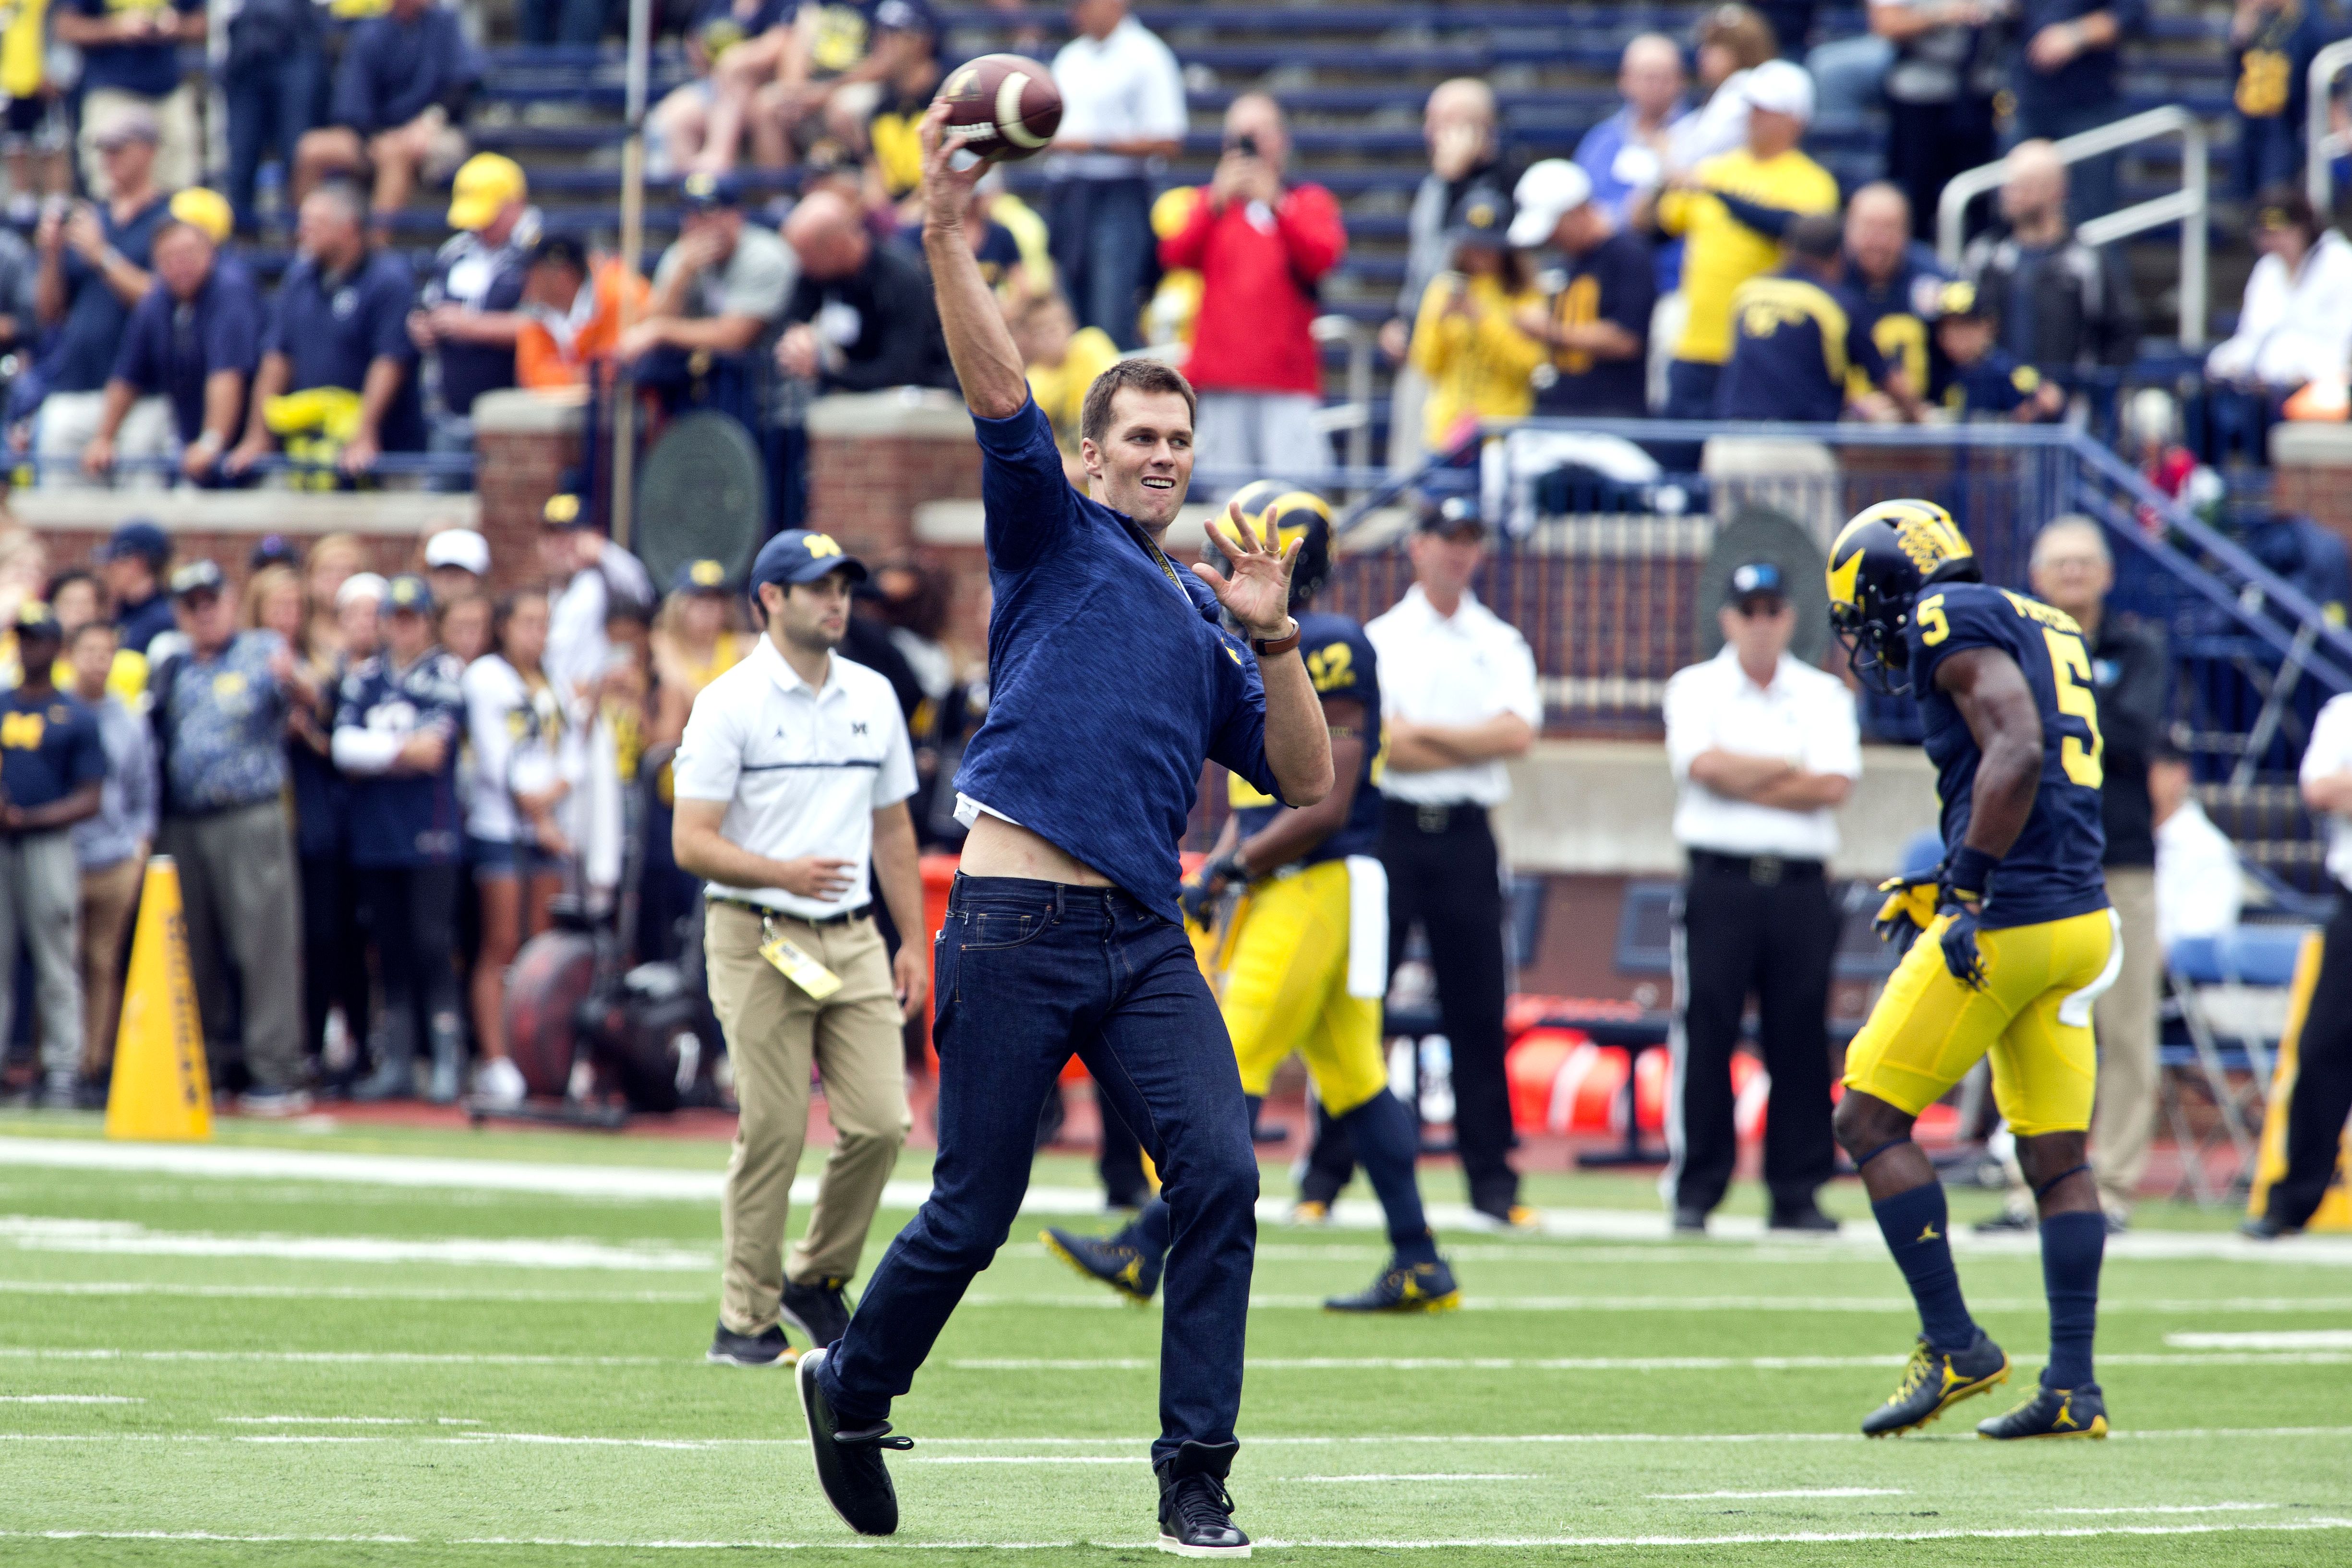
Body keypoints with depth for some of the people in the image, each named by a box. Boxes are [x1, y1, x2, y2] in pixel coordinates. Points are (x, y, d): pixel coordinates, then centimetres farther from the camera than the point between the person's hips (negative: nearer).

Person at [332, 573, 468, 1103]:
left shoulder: (448, 674, 1)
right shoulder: (363, 677, 13)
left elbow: (435, 744, -11)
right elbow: (344, 745, 0)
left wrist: (372, 754, -5)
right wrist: (403, 749, -9)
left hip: (430, 835, -4)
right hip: (374, 836, 4)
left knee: (432, 947, -9)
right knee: (391, 954, 8)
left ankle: (448, 1063, -7)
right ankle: (396, 1064, 12)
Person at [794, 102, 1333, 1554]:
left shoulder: (1203, 619, 22)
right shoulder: (1054, 539, 10)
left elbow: (1307, 778, 16)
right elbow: (999, 392, -5)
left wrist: (1272, 636, 4)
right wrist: (949, 236, -18)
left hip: (1146, 941, 4)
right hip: (1015, 927, -4)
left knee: (1220, 1171, -14)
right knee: (973, 1216, -1)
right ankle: (853, 1392, 27)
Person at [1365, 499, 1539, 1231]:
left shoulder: (1502, 646, 12)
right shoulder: (1377, 640, 6)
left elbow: (1517, 732, -6)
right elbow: (1380, 746, -9)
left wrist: (1422, 734, -9)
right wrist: (1477, 745, -8)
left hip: (1465, 838, 2)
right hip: (1390, 831, -2)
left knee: (1478, 1008, 1)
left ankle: (1492, 1178, 5)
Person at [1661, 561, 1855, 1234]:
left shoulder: (1824, 696, 12)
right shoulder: (1696, 689, 8)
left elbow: (1835, 786, -3)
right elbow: (1706, 765, -11)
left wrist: (1743, 782, -6)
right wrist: (1792, 770, -4)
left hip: (1802, 891, 2)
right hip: (1722, 883, -2)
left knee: (1801, 1044, 0)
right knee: (1705, 1037, -6)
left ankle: (1797, 1194, 5)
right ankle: (1693, 1195, -3)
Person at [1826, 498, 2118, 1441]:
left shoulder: (1953, 624, -8)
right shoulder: (2043, 630, 19)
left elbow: (2016, 753, -22)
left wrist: (1969, 892, -20)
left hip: (2008, 921, -9)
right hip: (2080, 919, 9)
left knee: (1870, 1120, 1)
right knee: (2057, 1154, 10)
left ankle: (1955, 1347, -1)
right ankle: (2073, 1389, 7)